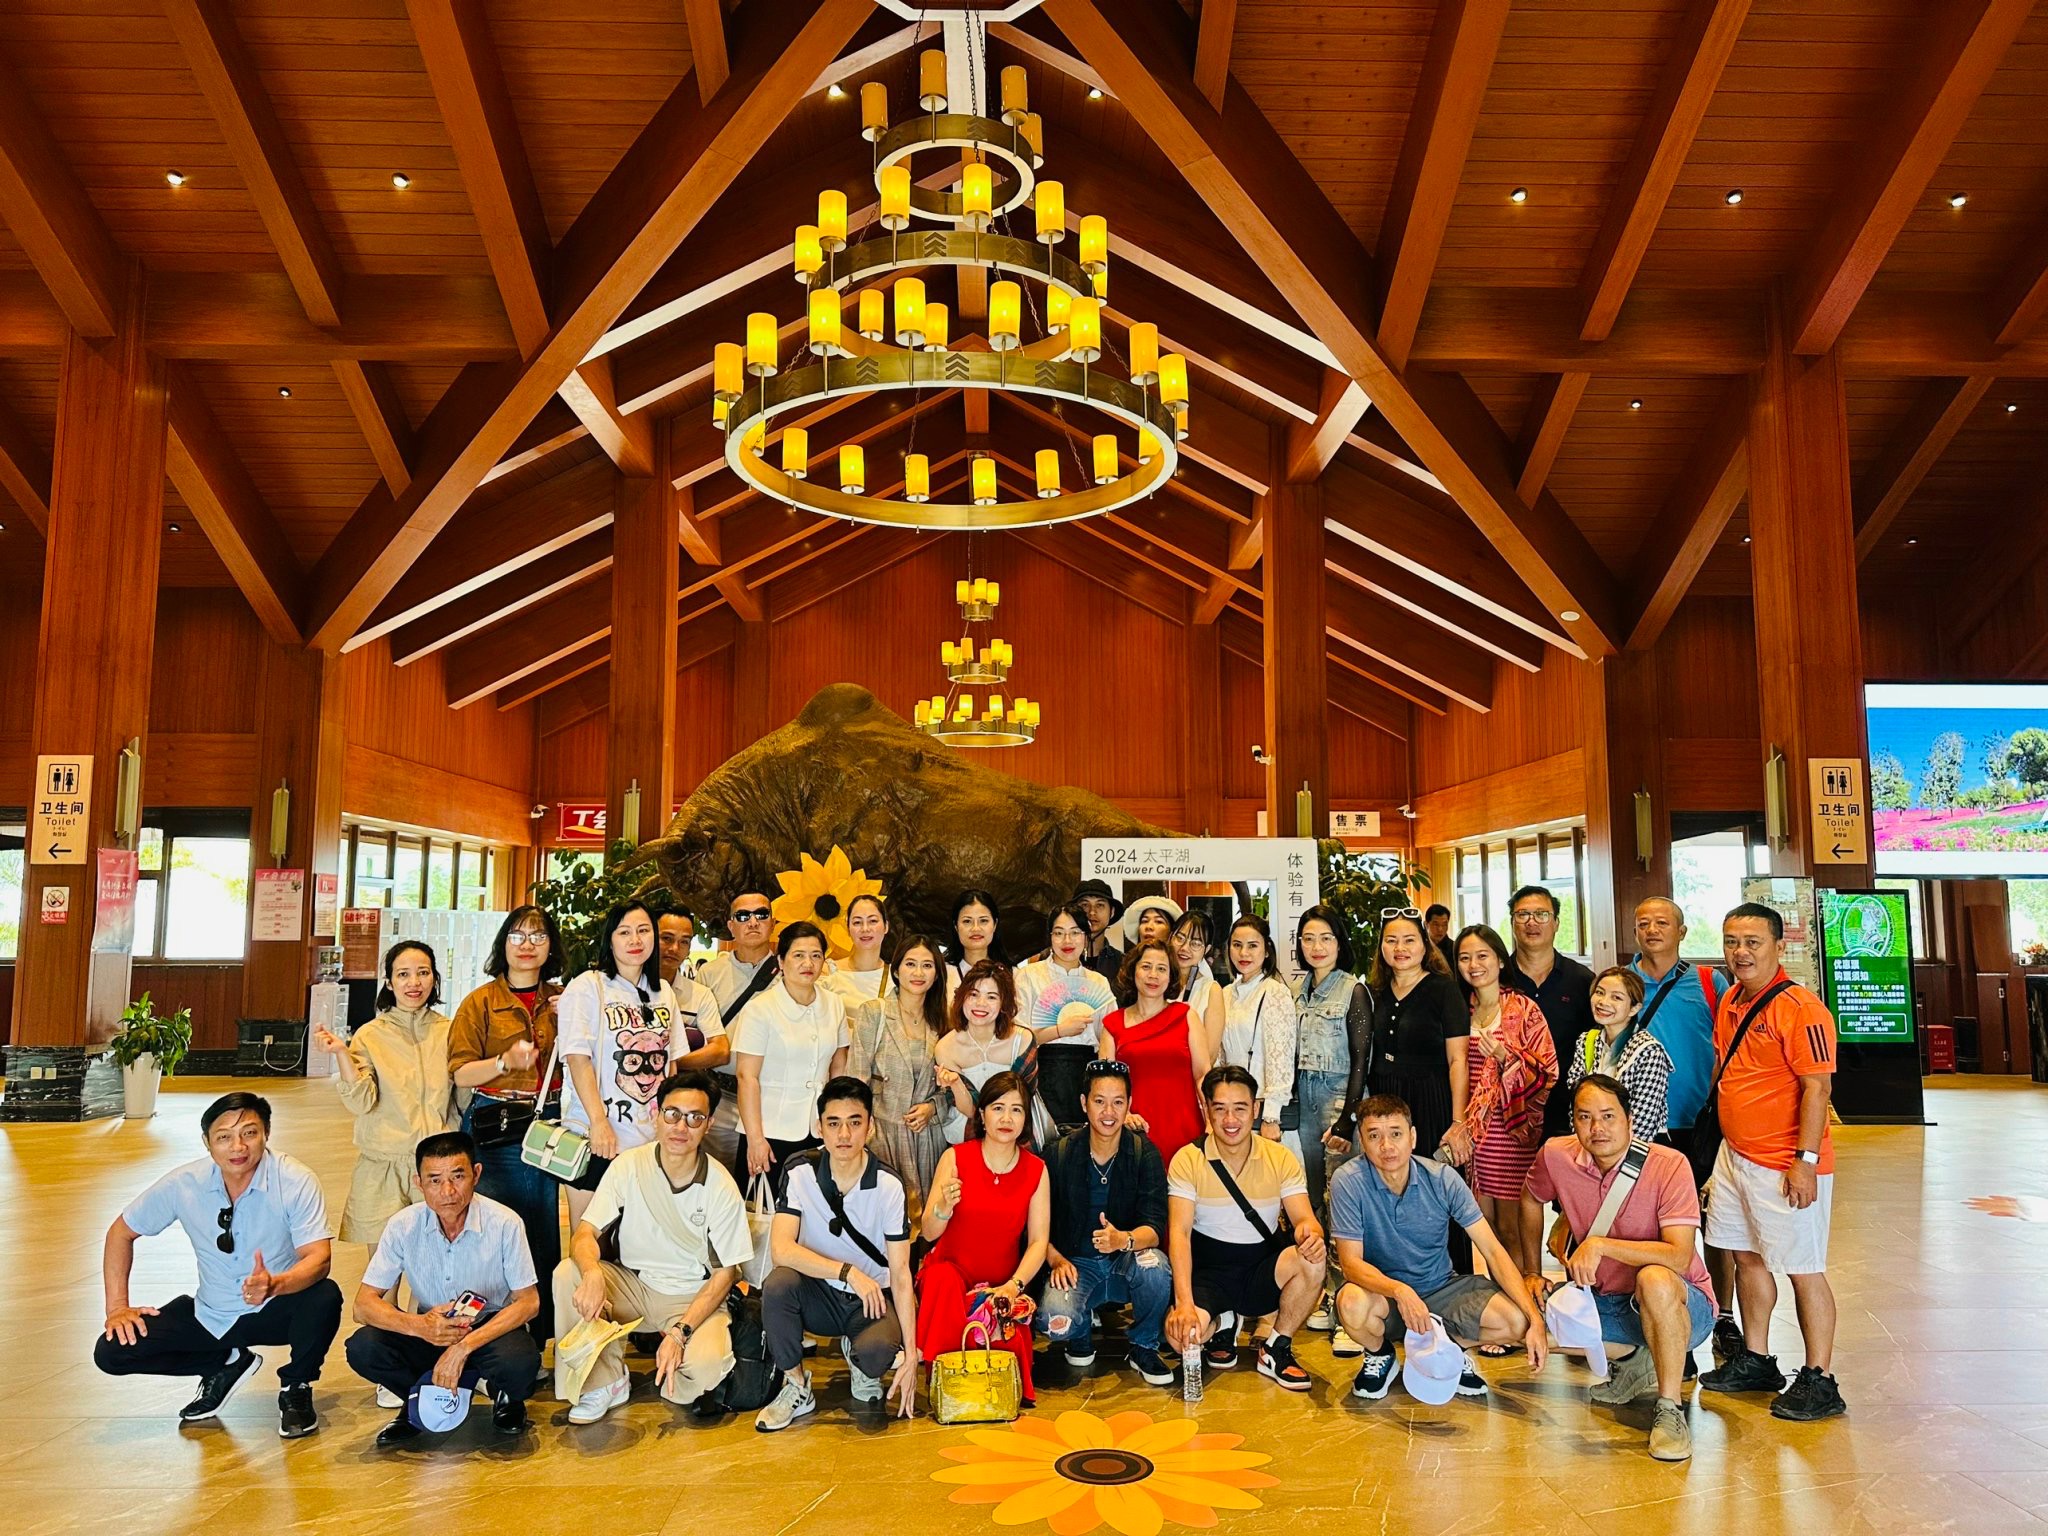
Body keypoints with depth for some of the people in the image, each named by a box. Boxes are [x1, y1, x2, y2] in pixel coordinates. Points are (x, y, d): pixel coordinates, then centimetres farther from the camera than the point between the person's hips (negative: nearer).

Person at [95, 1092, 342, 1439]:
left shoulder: (295, 1182, -21)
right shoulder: (183, 1184, -12)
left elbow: (319, 1257, -28)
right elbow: (121, 1232, 4)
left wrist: (275, 1284, -48)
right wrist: (117, 1307, -1)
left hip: (275, 1311, -3)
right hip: (210, 1315, 4)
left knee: (325, 1297, -35)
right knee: (111, 1351, -11)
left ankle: (295, 1388, -3)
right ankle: (226, 1365, 12)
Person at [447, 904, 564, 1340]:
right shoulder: (482, 1001, 2)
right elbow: (460, 1074, -3)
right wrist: (505, 1063, -20)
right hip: (494, 1132, -3)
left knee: (546, 1234, 4)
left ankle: (538, 1342, 17)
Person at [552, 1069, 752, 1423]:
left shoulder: (721, 1187, -14)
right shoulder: (629, 1165, -10)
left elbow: (725, 1273, -8)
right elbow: (584, 1235, -14)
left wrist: (680, 1331, -21)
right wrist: (592, 1273, -38)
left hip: (694, 1297, -2)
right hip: (633, 1285, 2)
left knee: (705, 1365, -31)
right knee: (567, 1274, -24)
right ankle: (607, 1382, -6)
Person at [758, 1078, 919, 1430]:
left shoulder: (889, 1186, -15)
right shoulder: (801, 1172, -13)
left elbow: (901, 1274, -13)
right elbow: (782, 1249, -24)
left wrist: (910, 1355, -17)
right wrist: (848, 1272, -31)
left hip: (873, 1297, -1)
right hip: (819, 1294, 1)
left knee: (878, 1349, -33)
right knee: (778, 1283, -32)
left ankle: (863, 1371, 8)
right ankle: (797, 1388, -8)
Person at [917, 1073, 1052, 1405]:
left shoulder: (1036, 1169, 0)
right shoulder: (955, 1158, -6)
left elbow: (1038, 1241, -2)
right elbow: (929, 1233, -9)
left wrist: (1014, 1285, -19)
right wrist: (943, 1208, -32)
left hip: (1002, 1286, 1)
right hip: (950, 1269, -1)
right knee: (943, 1279, -36)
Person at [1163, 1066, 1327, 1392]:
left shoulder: (1281, 1158, -2)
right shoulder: (1188, 1160, -9)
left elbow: (1304, 1219, -9)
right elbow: (1179, 1232, -16)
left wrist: (1310, 1233, -37)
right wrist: (1184, 1303, -30)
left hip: (1263, 1271, 2)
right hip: (1209, 1272, -1)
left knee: (1313, 1260, -30)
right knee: (1182, 1333, -31)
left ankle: (1276, 1350, -5)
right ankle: (1222, 1325, 9)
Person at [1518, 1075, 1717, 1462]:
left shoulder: (1670, 1165, -21)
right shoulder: (1556, 1157, -9)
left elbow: (1679, 1257, -29)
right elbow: (1531, 1201, 13)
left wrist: (1600, 1245, -32)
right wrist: (1532, 1274, 13)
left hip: (1682, 1306, -5)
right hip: (1607, 1302, 6)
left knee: (1654, 1280, -38)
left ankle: (1670, 1408, -18)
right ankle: (1632, 1358, 10)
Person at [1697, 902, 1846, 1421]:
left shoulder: (1800, 1008, -17)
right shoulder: (1730, 1002, 10)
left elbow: (1818, 1088, -19)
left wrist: (1806, 1160, -21)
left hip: (1786, 1166, -9)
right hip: (1735, 1155, 9)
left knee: (1804, 1270, 1)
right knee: (1747, 1258, 16)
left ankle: (1818, 1382, 12)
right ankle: (1755, 1361, 30)